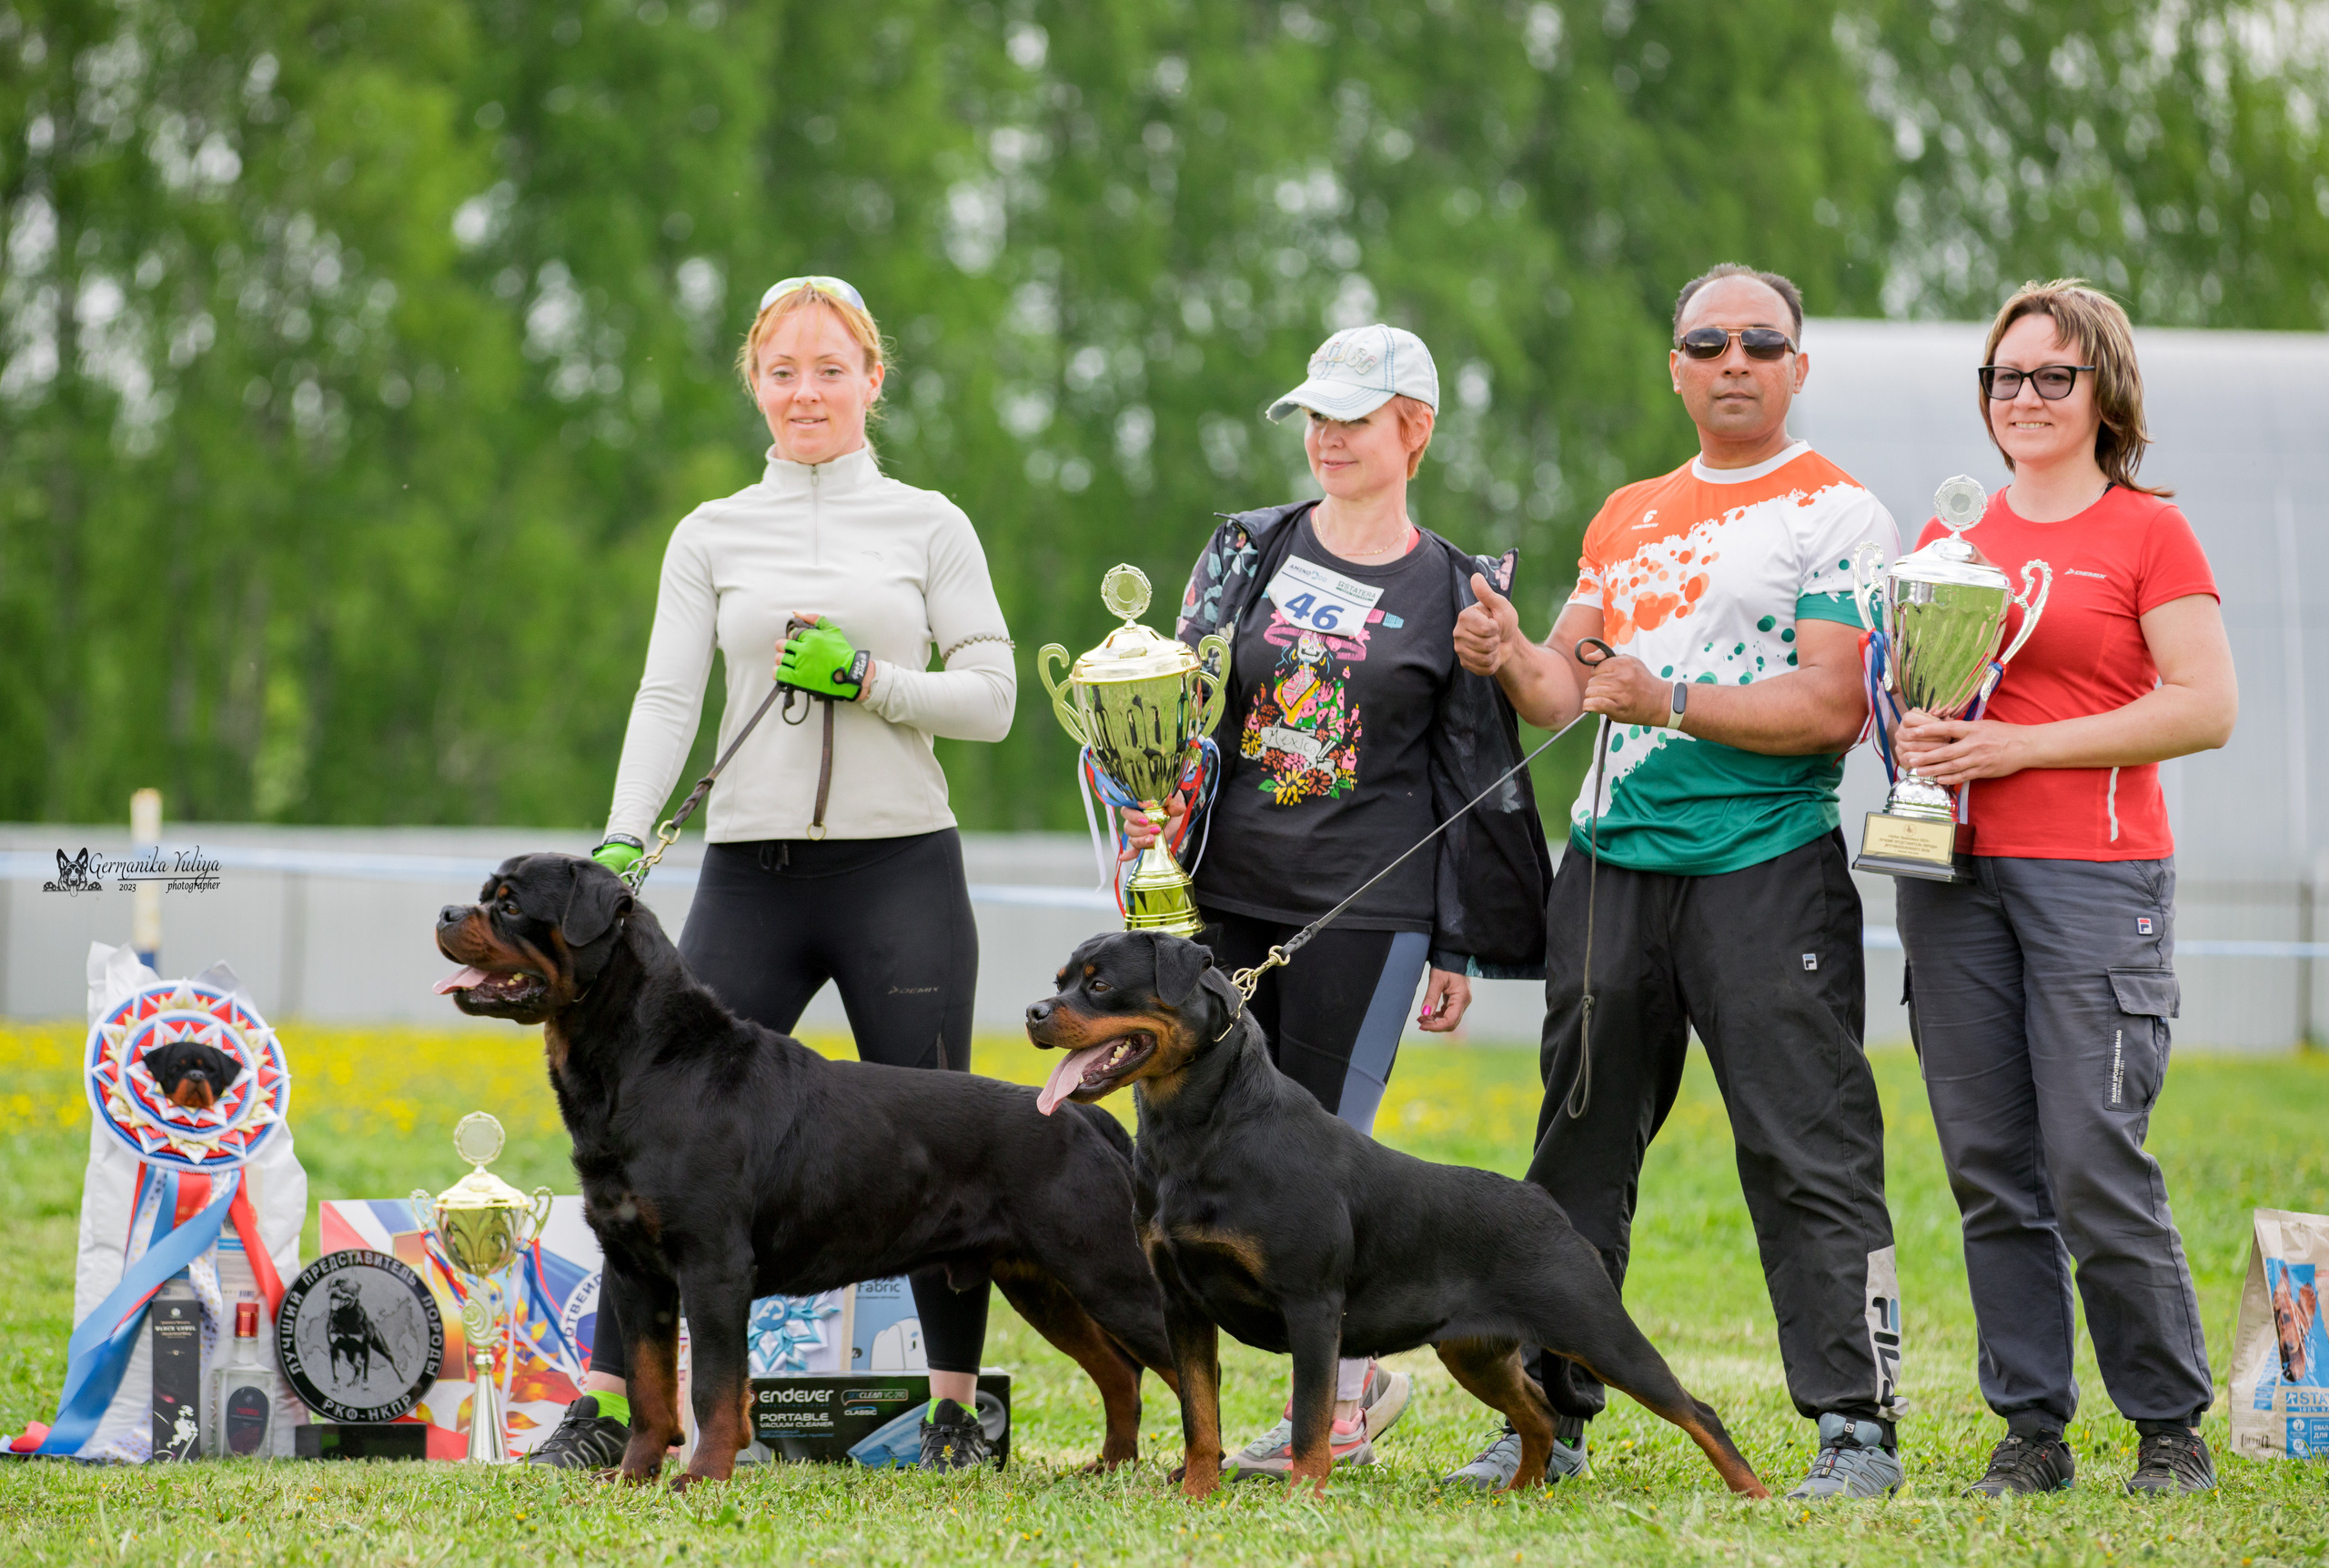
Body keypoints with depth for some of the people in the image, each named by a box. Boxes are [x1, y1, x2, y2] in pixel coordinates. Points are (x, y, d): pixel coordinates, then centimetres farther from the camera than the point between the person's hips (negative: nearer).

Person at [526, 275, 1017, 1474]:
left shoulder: (930, 526, 7)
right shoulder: (712, 537, 10)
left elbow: (991, 699, 3)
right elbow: (666, 699, 1)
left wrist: (866, 678, -13)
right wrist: (623, 838, -14)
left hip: (901, 868, -1)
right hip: (754, 870, 1)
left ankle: (956, 1406, 13)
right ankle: (606, 1404, 0)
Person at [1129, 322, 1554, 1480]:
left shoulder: (1454, 593, 2)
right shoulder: (1249, 551, 10)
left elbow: (1475, 776, 4)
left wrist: (1458, 950, 1)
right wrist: (1154, 814, -7)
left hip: (1369, 907, -4)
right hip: (1232, 894, 4)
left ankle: (1333, 1407, 5)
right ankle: (1357, 1376, 18)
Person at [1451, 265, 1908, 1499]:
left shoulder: (1835, 513, -1)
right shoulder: (1628, 516, 18)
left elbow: (1833, 709, -11)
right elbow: (1564, 686, 17)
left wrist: (1670, 703, -21)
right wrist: (1511, 658, -6)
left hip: (1767, 869, -6)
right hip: (1612, 863, 6)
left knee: (1810, 1157, -8)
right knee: (1579, 1147, 9)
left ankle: (1855, 1427, -5)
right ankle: (1548, 1417, 16)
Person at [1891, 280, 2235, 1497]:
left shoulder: (2147, 531, 1)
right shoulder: (1949, 537, 16)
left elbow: (2206, 709, -8)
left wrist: (2020, 745, -13)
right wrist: (1911, 735, -1)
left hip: (2095, 870, -5)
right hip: (1955, 878, 5)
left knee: (2095, 1163, -10)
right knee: (1989, 1168, 3)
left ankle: (2172, 1430, 3)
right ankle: (2031, 1429, 10)